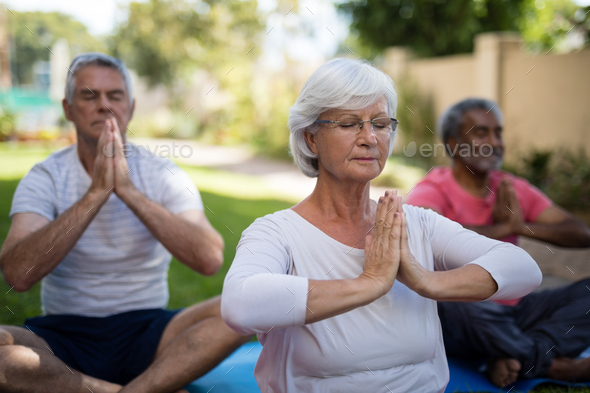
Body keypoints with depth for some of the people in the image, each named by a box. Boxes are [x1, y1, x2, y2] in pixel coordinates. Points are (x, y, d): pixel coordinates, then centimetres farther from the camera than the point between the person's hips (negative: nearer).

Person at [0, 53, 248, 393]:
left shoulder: (165, 176, -1)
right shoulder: (44, 179, -1)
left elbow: (210, 261, -18)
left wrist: (129, 191, -23)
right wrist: (96, 193, -23)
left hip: (147, 333, 0)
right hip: (65, 336, 0)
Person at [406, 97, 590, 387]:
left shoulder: (514, 189, 7)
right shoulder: (433, 190, -9)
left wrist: (522, 226, -16)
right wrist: (503, 228, -22)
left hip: (512, 308, 6)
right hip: (456, 318, -6)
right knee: (481, 309, -38)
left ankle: (515, 359, -24)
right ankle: (555, 366, -10)